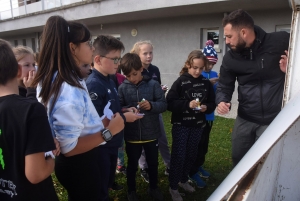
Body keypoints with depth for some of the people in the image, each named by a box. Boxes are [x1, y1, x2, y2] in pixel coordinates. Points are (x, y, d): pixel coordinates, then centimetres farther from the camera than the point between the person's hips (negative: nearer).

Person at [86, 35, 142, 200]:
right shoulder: (94, 84, -25)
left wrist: (124, 110, -1)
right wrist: (123, 117, -21)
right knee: (100, 187, 14)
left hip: (112, 142, 9)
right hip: (101, 145, -9)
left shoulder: (109, 80, 4)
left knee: (109, 176, 31)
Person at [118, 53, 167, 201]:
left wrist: (151, 105, -26)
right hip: (131, 135, 0)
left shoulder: (153, 84, -8)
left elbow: (163, 104, -7)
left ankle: (153, 188, 44)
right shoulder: (123, 88, -4)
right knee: (132, 164, 17)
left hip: (151, 133, 0)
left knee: (153, 163, 19)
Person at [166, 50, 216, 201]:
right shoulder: (180, 82, -10)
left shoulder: (206, 83, 0)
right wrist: (187, 104, -27)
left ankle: (184, 180, 38)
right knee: (178, 155, 3)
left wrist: (206, 108, -16)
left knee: (191, 155, 16)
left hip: (198, 125, 4)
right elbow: (170, 103, -16)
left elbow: (212, 103, 5)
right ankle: (173, 187, 19)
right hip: (181, 125, -4)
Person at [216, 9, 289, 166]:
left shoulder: (281, 41, -13)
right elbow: (224, 86, 2)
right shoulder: (230, 58, -3)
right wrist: (222, 101, -18)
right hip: (245, 119, 4)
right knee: (238, 159, 18)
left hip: (275, 119, -3)